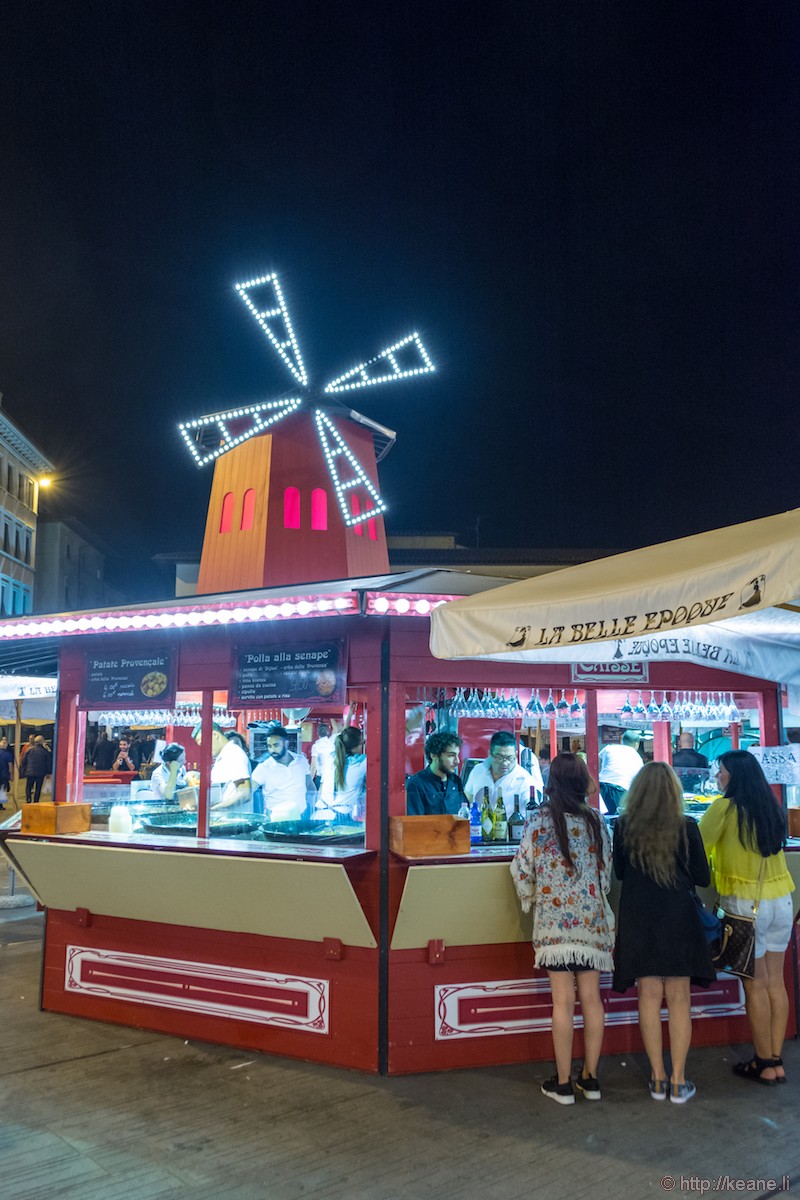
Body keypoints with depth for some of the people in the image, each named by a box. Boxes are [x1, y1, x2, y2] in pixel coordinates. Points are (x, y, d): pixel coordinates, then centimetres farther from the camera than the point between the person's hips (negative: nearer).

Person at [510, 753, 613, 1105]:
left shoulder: (540, 819, -6)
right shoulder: (595, 820, 3)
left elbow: (522, 868, -4)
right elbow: (607, 869, 8)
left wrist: (530, 899, 15)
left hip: (555, 920, -3)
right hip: (592, 918, 3)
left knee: (563, 1001, 1)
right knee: (591, 998, 10)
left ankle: (563, 1083, 10)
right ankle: (590, 1077, 20)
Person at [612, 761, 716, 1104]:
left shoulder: (624, 827, -7)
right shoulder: (687, 828, -11)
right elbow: (702, 877, -3)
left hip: (638, 919, 1)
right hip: (678, 918, -1)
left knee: (649, 996, 9)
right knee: (679, 998, 8)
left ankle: (658, 1078, 17)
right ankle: (678, 1081, 13)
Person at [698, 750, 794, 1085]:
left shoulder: (725, 808, -10)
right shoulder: (771, 806, 8)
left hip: (745, 902, -6)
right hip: (780, 900, 6)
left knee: (755, 984, 2)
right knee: (775, 981, 10)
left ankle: (764, 1064, 9)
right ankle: (776, 1060, 17)